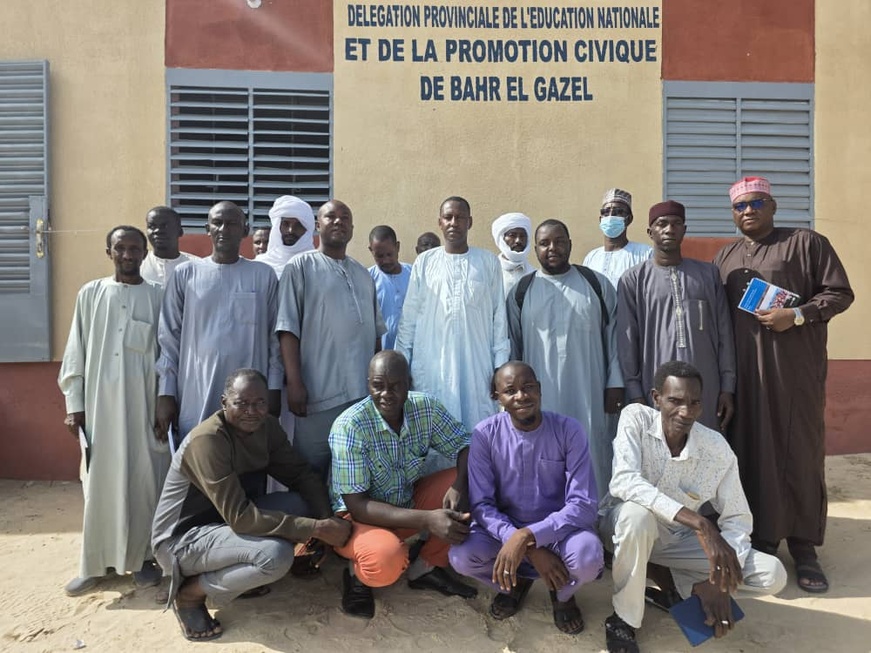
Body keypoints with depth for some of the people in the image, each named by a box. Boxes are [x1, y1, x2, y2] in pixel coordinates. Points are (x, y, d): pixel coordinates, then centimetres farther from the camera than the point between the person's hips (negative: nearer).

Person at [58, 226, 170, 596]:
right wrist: (74, 404, 2)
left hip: (144, 406, -1)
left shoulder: (158, 297, 1)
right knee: (99, 483, 7)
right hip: (99, 405, 1)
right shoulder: (90, 294, 6)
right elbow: (75, 353, 6)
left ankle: (143, 557, 19)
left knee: (145, 481, 4)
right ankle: (95, 562, 20)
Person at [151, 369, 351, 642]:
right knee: (276, 555, -29)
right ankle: (190, 593, -4)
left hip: (227, 520, 8)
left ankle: (238, 573, 6)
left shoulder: (267, 427, -5)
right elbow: (240, 518, -31)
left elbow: (303, 475, -2)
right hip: (183, 538, -7)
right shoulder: (207, 440, -28)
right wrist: (316, 529, -30)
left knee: (302, 503, -13)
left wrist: (327, 519, -21)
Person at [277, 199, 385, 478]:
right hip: (320, 392, -5)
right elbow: (288, 329, -6)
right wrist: (294, 382, -13)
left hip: (365, 391, 5)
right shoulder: (301, 266, 0)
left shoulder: (363, 274, 17)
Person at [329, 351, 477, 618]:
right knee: (386, 560, -37)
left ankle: (426, 568, 4)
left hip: (408, 502, 6)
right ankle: (358, 575, 2)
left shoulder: (426, 408, -12)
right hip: (359, 516, -5)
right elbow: (356, 505, -26)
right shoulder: (349, 427, -26)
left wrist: (460, 486, -29)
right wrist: (427, 520, -34)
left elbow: (465, 446, -6)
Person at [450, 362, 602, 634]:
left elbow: (584, 505, -22)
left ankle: (562, 594, 7)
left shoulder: (569, 430, -17)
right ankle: (516, 582, 9)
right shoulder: (485, 434, -15)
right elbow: (481, 505, -16)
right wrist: (532, 551, -29)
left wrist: (526, 537, -35)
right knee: (461, 556, -27)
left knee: (587, 556, -33)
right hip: (503, 526, 1)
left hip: (558, 527, -1)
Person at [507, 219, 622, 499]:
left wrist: (615, 384, 0)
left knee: (591, 458, 3)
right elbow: (511, 346, 9)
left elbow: (613, 336, 6)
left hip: (588, 396, 0)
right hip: (540, 399, 0)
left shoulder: (597, 285, 6)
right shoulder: (521, 291, 7)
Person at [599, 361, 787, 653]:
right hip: (624, 523, -3)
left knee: (772, 575, -11)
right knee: (638, 513, -40)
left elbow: (737, 517, -7)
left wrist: (718, 579, -20)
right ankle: (623, 618, -16)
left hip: (677, 536, 3)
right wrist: (700, 524, -42)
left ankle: (673, 584, 6)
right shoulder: (635, 417, -24)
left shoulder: (718, 449, -17)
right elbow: (623, 481, -38)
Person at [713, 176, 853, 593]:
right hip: (743, 370, 4)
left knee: (800, 450, 1)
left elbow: (840, 293, 0)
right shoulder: (726, 257, 16)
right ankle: (761, 539, 18)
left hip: (796, 367, -3)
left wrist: (797, 316, -16)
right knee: (752, 450, 5)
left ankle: (803, 546, 14)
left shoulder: (807, 242, 3)